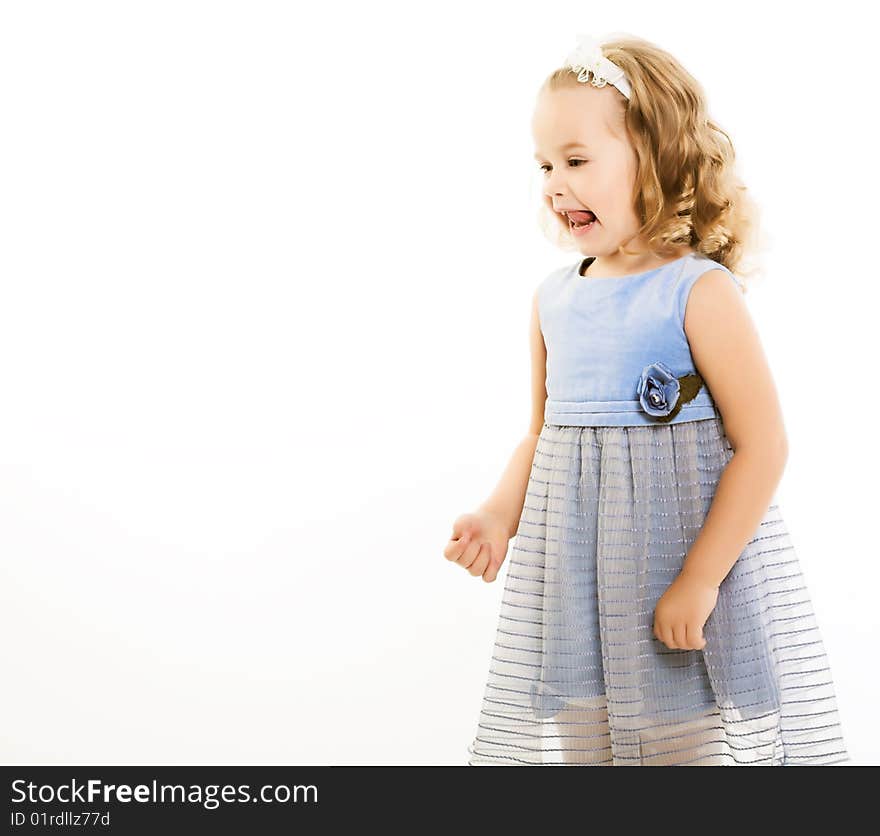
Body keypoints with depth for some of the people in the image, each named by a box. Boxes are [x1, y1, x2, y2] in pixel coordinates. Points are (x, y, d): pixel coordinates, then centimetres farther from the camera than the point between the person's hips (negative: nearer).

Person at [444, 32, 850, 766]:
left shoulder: (700, 293, -12)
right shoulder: (553, 300, 6)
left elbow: (763, 445, -14)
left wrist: (700, 577, -17)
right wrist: (499, 516, -3)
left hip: (697, 547, -5)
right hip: (574, 570, 6)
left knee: (699, 734, 4)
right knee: (570, 732, 12)